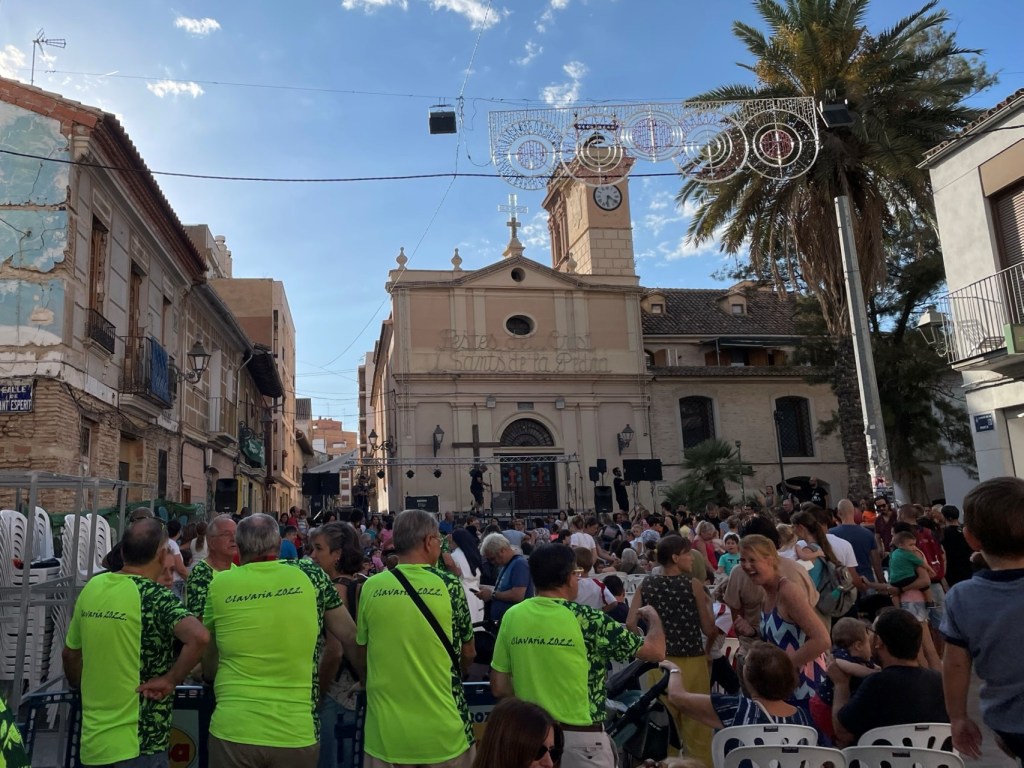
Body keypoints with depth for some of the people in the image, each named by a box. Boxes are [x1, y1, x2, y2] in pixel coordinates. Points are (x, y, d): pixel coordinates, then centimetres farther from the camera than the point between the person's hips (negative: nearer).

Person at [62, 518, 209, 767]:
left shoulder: (92, 587, 2)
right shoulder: (155, 596, -18)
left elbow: (70, 655, 14)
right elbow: (199, 637, -35)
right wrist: (170, 680, -20)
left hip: (91, 742, 7)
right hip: (138, 745, -6)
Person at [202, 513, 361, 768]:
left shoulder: (219, 585, -1)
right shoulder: (310, 574, -2)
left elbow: (208, 669, 12)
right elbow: (351, 638, 5)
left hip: (232, 731, 0)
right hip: (297, 733, 0)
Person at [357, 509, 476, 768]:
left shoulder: (371, 588, -6)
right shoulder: (449, 586, -10)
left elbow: (363, 652, 8)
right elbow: (468, 654, 1)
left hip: (386, 732, 2)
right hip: (443, 732, -1)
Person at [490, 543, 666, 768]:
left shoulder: (512, 616, -4)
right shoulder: (587, 619, -15)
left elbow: (499, 687, 0)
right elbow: (656, 652, -8)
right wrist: (653, 615, 11)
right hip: (581, 738, -3)